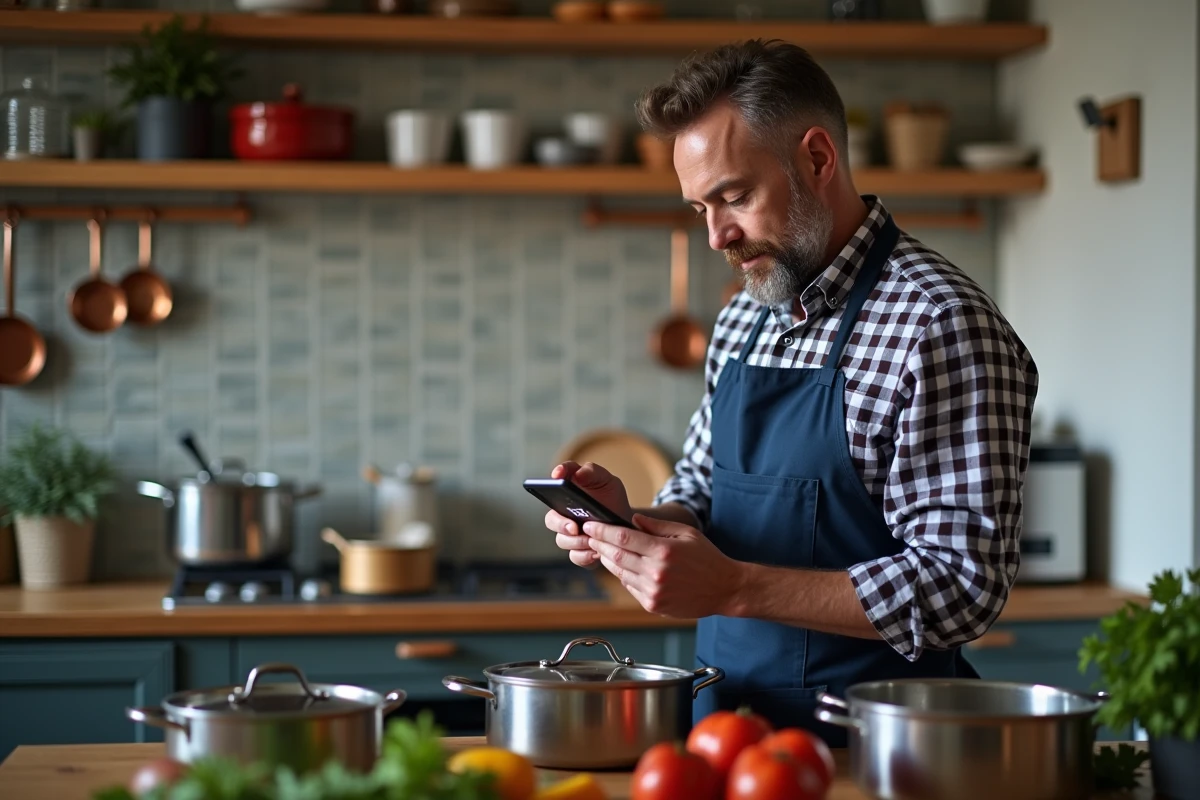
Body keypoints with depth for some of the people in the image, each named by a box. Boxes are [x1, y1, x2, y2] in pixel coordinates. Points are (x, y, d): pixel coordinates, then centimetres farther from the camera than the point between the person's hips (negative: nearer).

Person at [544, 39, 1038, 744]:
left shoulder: (941, 329, -13)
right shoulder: (744, 321, 13)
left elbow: (960, 588, -17)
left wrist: (734, 587, -21)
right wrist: (634, 524, 0)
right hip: (722, 725, 7)